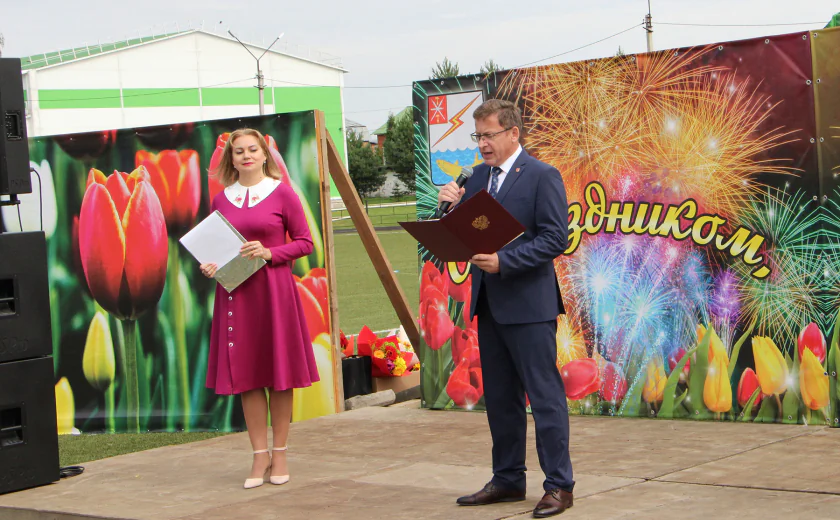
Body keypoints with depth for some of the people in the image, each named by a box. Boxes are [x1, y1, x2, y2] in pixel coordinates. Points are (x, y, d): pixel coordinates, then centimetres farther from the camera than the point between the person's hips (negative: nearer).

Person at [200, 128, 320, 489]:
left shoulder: (281, 194, -1)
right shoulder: (221, 200, 8)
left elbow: (304, 242, -1)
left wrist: (269, 253, -15)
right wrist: (208, 266, -5)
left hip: (274, 289, -3)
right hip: (235, 293, 3)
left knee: (279, 374, 2)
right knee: (246, 375, 4)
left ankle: (279, 454, 13)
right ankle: (260, 455, 12)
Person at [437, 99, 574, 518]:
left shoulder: (543, 177, -9)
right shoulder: (478, 176, 13)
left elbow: (555, 239, -15)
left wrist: (503, 261, -22)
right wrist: (452, 205, -5)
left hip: (529, 305, -8)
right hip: (489, 304, 8)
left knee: (544, 395, -4)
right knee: (499, 398, 14)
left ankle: (559, 486, 2)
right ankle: (508, 480, 24)